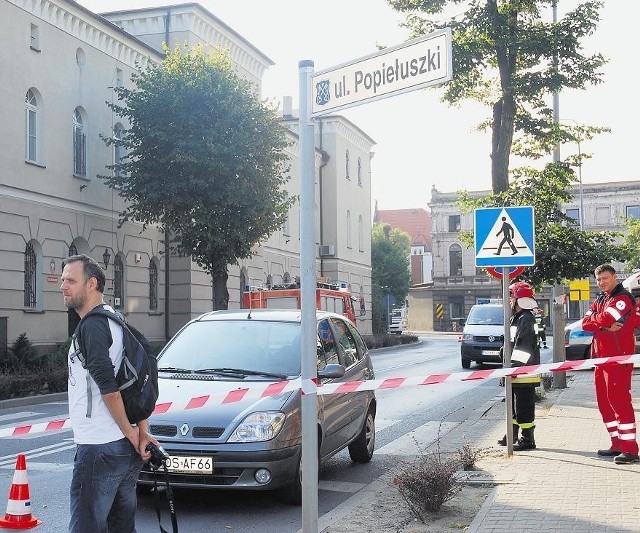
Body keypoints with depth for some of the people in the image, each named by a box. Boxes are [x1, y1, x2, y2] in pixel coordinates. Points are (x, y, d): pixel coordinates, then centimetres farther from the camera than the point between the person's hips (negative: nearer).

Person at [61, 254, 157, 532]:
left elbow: (107, 385, -23)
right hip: (129, 450, 10)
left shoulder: (92, 325, -13)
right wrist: (142, 432, 12)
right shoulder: (115, 322, 17)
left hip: (99, 449, -10)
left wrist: (130, 432, -13)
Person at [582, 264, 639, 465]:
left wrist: (595, 320, -1)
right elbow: (585, 323, 4)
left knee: (619, 401, -12)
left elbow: (604, 319, -23)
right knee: (604, 402, 11)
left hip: (618, 358, -9)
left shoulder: (623, 298, -9)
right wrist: (605, 325, -12)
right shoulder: (599, 299, 17)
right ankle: (617, 444, 19)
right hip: (600, 357, 9)